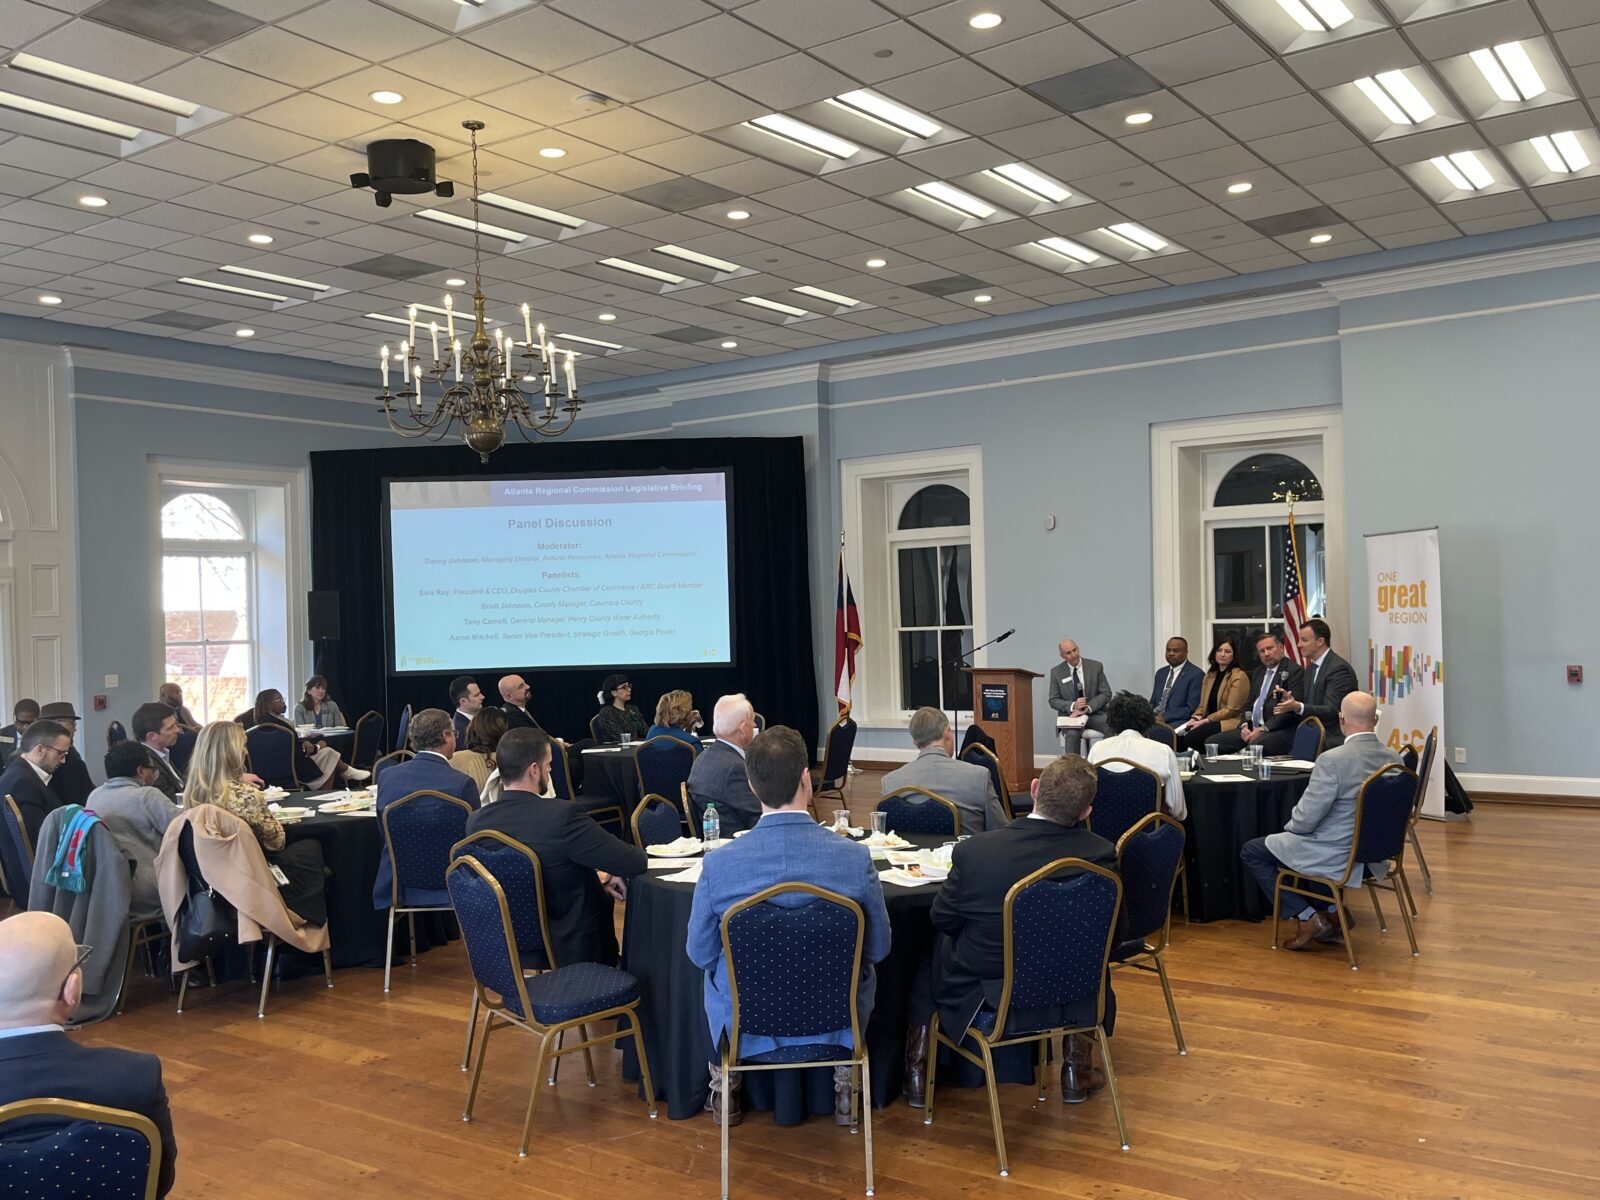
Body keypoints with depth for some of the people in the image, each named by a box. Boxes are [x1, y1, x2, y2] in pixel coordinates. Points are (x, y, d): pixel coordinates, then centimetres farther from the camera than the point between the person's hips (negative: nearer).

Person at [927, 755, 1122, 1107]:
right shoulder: (1100, 854, -21)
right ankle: (1076, 1070, 37)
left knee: (937, 944, 30)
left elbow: (943, 919, -8)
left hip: (984, 994, -1)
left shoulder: (974, 850, -25)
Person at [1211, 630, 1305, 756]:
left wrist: (1263, 729, -17)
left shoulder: (1294, 671, -4)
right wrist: (1245, 725, 3)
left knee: (1253, 747, -38)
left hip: (1278, 731, -8)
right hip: (1252, 729, 8)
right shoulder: (1258, 672, 22)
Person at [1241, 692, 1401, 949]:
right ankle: (1330, 910, 25)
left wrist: (1291, 826, 3)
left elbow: (1305, 820, -21)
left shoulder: (1332, 760, -26)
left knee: (1250, 853, 10)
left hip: (1334, 855, -7)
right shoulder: (1394, 759, -5)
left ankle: (1310, 918, 6)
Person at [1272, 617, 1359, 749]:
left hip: (1334, 742, -8)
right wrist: (1291, 700, -4)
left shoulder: (1339, 668, -13)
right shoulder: (1311, 668, 15)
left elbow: (1331, 711, -21)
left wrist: (1298, 707, -34)